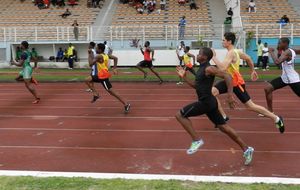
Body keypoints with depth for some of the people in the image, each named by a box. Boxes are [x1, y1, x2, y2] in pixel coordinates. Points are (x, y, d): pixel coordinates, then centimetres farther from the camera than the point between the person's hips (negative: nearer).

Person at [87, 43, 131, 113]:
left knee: (111, 91, -7)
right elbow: (115, 58, 10)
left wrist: (90, 55, -12)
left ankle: (126, 104, -5)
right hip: (100, 75, 10)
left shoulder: (98, 56, -18)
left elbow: (91, 64, -23)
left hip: (103, 76, -10)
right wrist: (114, 68, 9)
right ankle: (96, 94, 9)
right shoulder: (106, 55, 8)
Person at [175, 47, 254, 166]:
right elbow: (196, 86, 24)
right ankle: (246, 149, 16)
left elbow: (227, 76, -21)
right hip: (207, 102, 10)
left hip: (206, 102, -10)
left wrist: (230, 95, -26)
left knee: (180, 115, -4)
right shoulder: (202, 69, 15)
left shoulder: (208, 69, -14)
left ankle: (196, 140, -2)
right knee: (223, 127, 11)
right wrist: (184, 77, 17)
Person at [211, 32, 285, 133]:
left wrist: (214, 57, -27)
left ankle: (276, 119, 12)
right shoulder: (236, 51, 7)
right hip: (229, 80, 9)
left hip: (236, 82, -9)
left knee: (250, 106, -1)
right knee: (211, 92, -4)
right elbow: (248, 58, 20)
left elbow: (223, 68, -36)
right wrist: (253, 71, 30)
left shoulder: (231, 53, -23)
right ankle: (223, 117, 4)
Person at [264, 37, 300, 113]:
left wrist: (271, 52, -25)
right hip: (284, 78, 9)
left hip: (292, 79, -9)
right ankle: (270, 112, 6)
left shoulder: (287, 52, -22)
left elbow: (277, 62, -37)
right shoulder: (289, 51, 6)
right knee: (267, 88, -2)